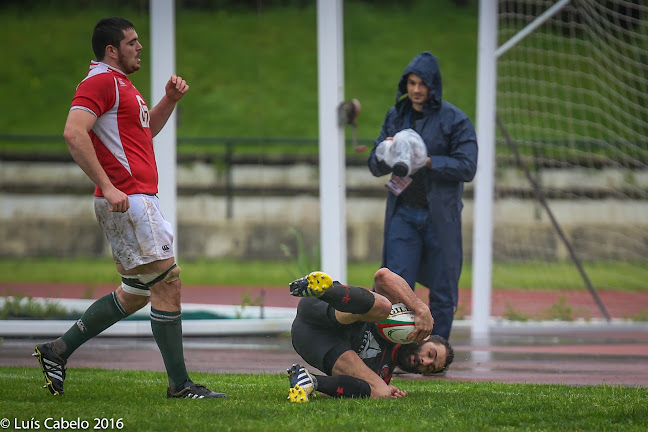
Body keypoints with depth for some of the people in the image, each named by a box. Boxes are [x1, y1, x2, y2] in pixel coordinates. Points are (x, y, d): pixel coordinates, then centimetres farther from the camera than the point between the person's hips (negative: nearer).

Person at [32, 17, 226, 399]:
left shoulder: (121, 84, 22)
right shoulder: (101, 81, -10)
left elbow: (146, 130, 36)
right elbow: (74, 132, -23)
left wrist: (170, 100, 18)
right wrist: (107, 186, -26)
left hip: (139, 200, 11)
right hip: (128, 201, -11)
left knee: (136, 293, 14)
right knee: (168, 282, -9)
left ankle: (58, 351, 18)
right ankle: (180, 384, -6)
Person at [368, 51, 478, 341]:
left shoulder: (454, 120, -4)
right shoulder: (395, 116, 8)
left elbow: (467, 167, -11)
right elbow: (375, 167, 10)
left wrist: (428, 161, -23)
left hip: (440, 216, -2)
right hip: (403, 214, 2)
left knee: (442, 292, 3)